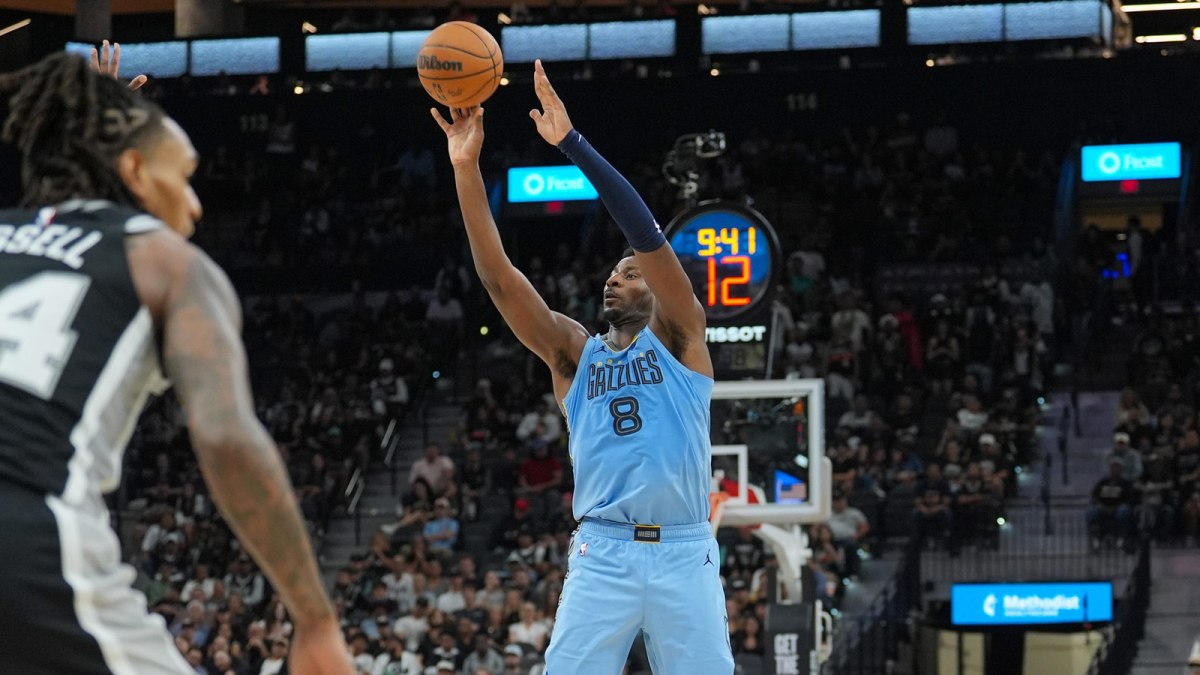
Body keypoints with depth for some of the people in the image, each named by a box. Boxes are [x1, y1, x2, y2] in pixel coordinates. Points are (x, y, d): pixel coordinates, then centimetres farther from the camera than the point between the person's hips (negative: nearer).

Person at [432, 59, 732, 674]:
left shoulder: (678, 338, 9)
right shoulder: (574, 353, 16)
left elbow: (647, 235, -5)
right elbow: (498, 277, 5)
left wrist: (571, 143, -11)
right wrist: (467, 169, -4)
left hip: (683, 553, -2)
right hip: (602, 554, 2)